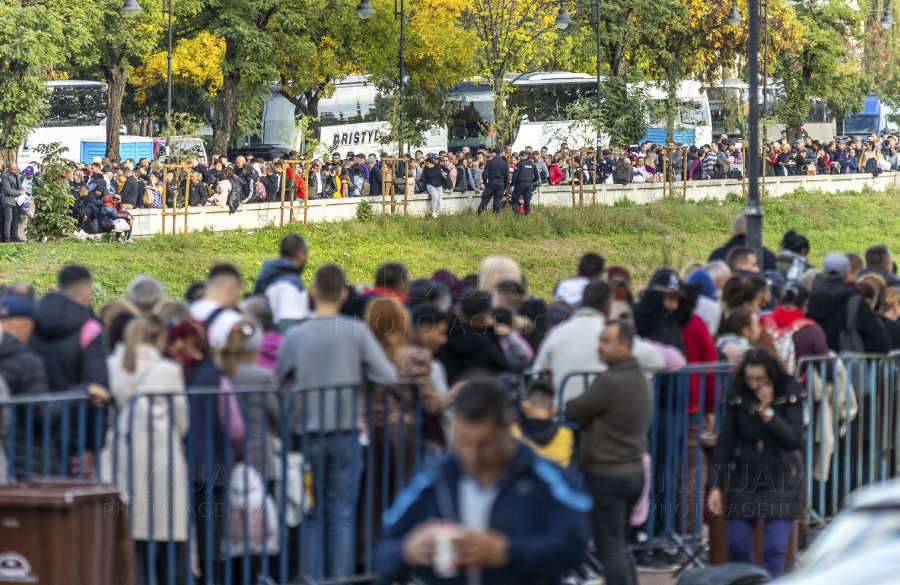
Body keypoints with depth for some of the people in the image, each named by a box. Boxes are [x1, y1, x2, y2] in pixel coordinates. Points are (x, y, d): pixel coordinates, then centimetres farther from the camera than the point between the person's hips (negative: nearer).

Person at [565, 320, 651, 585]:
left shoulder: (610, 382, -19)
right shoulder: (640, 379, 13)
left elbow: (573, 412, -11)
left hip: (608, 474, -9)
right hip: (634, 471, 9)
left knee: (610, 549, -4)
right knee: (621, 546, 17)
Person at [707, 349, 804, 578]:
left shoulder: (791, 394, -8)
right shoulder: (737, 396, -4)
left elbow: (795, 439, -15)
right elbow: (724, 443, 0)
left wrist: (767, 411, -23)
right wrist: (716, 486, -4)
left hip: (781, 479, -2)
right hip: (744, 478, 2)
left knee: (775, 548, -9)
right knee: (737, 546, 0)